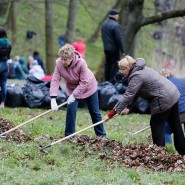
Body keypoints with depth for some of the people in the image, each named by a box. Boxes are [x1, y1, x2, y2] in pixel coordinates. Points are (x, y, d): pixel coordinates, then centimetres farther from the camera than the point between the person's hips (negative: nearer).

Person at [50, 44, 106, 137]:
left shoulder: (81, 63, -37)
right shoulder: (59, 63, -28)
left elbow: (84, 82, -31)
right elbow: (55, 80, -28)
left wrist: (74, 95, -33)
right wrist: (53, 99, -38)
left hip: (88, 87, -2)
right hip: (72, 88, 2)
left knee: (95, 112, 9)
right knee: (71, 109, -13)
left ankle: (101, 135, 24)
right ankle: (69, 135, -2)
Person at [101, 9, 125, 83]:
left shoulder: (104, 24, 11)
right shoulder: (115, 25, -18)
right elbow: (119, 39, -18)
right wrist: (122, 50, -12)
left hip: (106, 48, 8)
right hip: (114, 49, -8)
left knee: (107, 65, 14)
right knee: (115, 66, -3)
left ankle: (107, 81, 18)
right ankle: (113, 82, -5)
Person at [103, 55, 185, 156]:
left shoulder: (137, 77, -20)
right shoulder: (140, 70, 11)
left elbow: (127, 96, -23)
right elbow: (133, 93, 13)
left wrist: (111, 114, -22)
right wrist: (128, 107, 0)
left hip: (163, 101, -10)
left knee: (156, 126, 0)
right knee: (175, 126, 16)